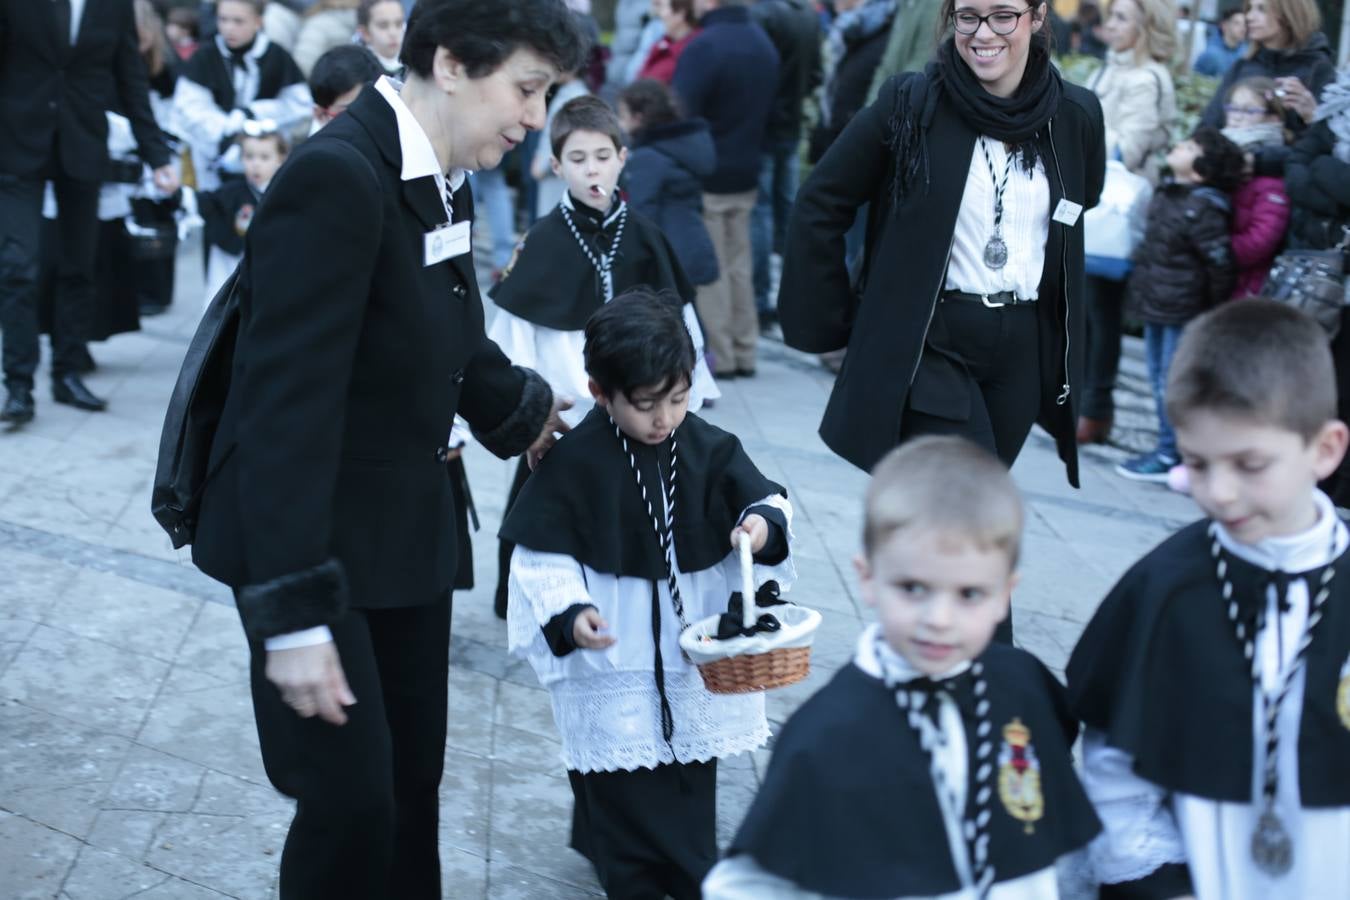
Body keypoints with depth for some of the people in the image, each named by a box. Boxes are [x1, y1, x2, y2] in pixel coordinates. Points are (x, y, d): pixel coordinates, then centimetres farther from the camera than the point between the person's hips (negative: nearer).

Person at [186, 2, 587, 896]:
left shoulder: (441, 179, 6)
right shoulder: (336, 177, -22)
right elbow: (289, 403, -26)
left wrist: (521, 410, 41)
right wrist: (294, 611, -29)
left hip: (407, 528, 8)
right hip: (312, 539, -8)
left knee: (413, 786, 12)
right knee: (353, 801, -7)